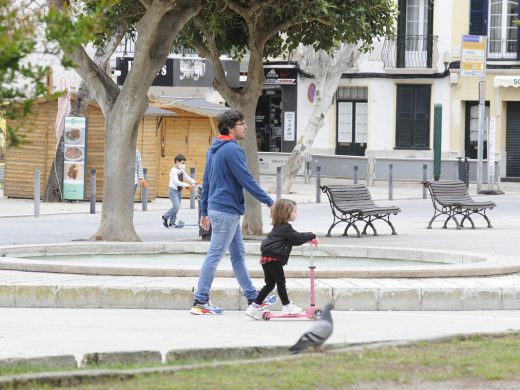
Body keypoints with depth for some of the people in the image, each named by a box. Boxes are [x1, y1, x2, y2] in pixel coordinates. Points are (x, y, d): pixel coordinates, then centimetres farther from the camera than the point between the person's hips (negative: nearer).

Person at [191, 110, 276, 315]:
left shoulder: (214, 150, 14)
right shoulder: (232, 149, -16)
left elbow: (206, 181, 19)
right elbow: (246, 180, -19)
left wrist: (204, 211, 23)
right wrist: (269, 202, -15)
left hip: (216, 207, 10)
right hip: (227, 210, -10)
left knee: (238, 254, 14)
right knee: (215, 255, -5)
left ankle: (253, 297, 20)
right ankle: (200, 302, -3)